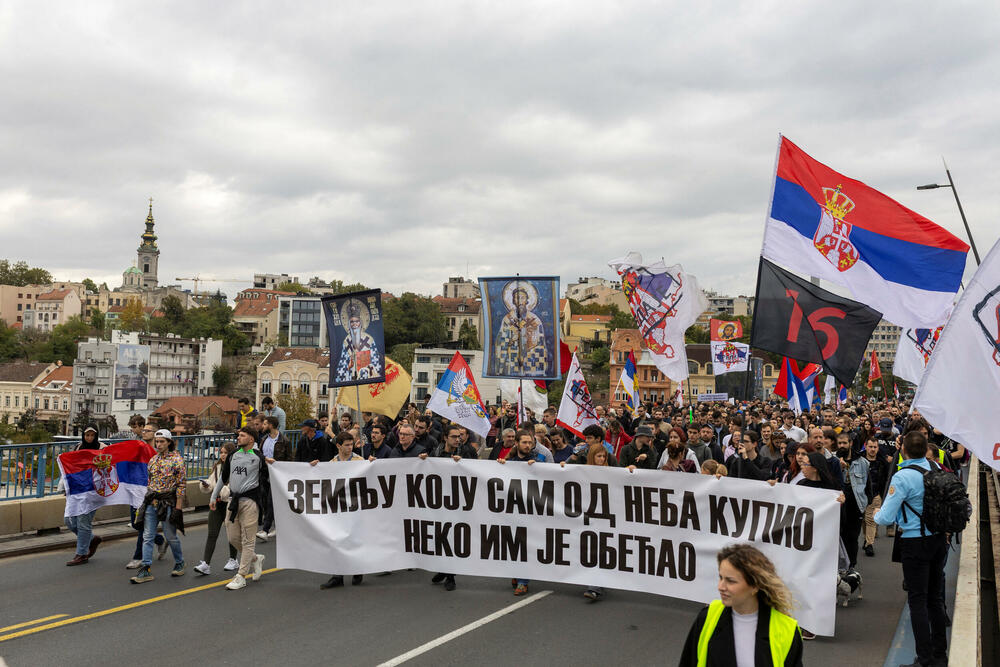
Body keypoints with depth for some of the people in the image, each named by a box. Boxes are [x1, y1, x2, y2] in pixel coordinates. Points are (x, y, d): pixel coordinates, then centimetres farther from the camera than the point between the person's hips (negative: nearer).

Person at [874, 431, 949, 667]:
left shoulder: (903, 477, -20)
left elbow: (885, 518, -18)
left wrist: (877, 514, 3)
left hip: (915, 543, -6)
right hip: (939, 539, 7)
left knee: (917, 601, 1)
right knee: (935, 598, 16)